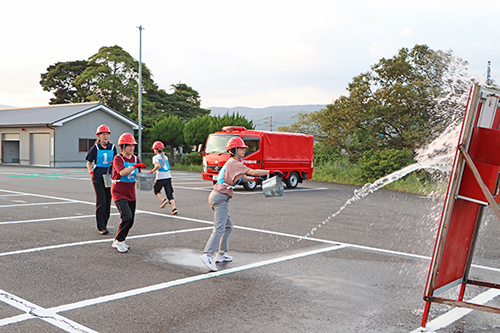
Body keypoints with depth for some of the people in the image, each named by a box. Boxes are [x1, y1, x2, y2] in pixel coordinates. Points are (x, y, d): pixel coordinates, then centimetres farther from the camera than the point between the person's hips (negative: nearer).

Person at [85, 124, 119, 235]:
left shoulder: (113, 148, 7)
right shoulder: (95, 148, 0)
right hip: (98, 177, -4)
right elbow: (89, 163, 8)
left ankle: (104, 223, 23)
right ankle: (101, 227, -7)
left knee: (108, 202, 8)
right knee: (101, 202, -10)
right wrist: (91, 173, -7)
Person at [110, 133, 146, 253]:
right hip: (119, 192, -7)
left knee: (130, 221, 8)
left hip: (131, 193, 7)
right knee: (127, 217, -20)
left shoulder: (135, 159, 9)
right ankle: (119, 241, -1)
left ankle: (117, 242, 25)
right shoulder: (118, 158, -10)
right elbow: (122, 172, -27)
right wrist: (135, 166, -33)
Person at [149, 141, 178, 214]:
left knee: (156, 190, 20)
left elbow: (158, 165, -21)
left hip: (160, 177, -5)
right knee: (169, 193, 4)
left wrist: (152, 171, -10)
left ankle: (163, 200, -3)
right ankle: (174, 208, -10)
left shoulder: (156, 157, -3)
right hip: (168, 176, 5)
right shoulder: (165, 157, 17)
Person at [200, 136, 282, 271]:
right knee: (219, 227, -18)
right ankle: (208, 254, -28)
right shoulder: (233, 163, -10)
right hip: (220, 197, -11)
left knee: (228, 225, 18)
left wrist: (254, 179, 8)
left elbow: (243, 178, 27)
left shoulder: (233, 163, 20)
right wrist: (272, 172, -12)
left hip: (216, 196, 11)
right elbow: (252, 172, -15)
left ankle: (221, 254, 19)